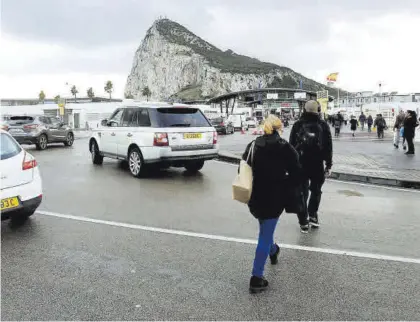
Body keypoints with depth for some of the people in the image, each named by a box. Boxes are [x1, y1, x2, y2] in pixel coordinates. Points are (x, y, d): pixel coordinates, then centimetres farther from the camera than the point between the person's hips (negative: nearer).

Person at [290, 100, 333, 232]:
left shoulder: (297, 125, -1)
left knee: (302, 193, 7)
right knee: (316, 191, 20)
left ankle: (303, 222, 8)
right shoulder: (323, 125, -1)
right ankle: (313, 216, 17)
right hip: (318, 165, 0)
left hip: (300, 164, 0)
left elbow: (291, 146, 0)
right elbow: (328, 147, 1)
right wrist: (328, 165, 7)